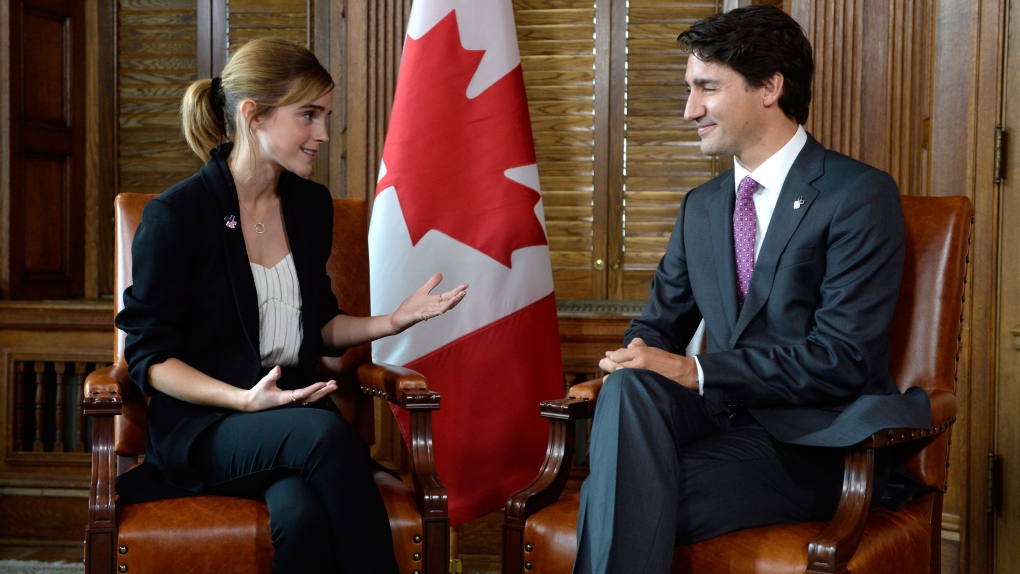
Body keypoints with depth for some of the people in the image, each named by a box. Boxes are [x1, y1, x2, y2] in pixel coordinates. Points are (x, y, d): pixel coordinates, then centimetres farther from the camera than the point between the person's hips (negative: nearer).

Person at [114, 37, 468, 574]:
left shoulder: (311, 205, 11)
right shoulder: (174, 215, -8)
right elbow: (150, 356, -7)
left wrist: (393, 321, 4)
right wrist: (244, 400, -21)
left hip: (295, 407, 4)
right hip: (202, 425, -4)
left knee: (302, 513, -33)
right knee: (328, 432, -36)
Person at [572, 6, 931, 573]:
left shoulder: (862, 195, -5)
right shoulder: (701, 207, 18)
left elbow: (843, 356, -14)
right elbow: (660, 322, 19)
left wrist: (696, 372, -19)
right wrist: (634, 361, -7)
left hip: (813, 441, -6)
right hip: (719, 416, 6)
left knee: (623, 502, -31)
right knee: (629, 389, -29)